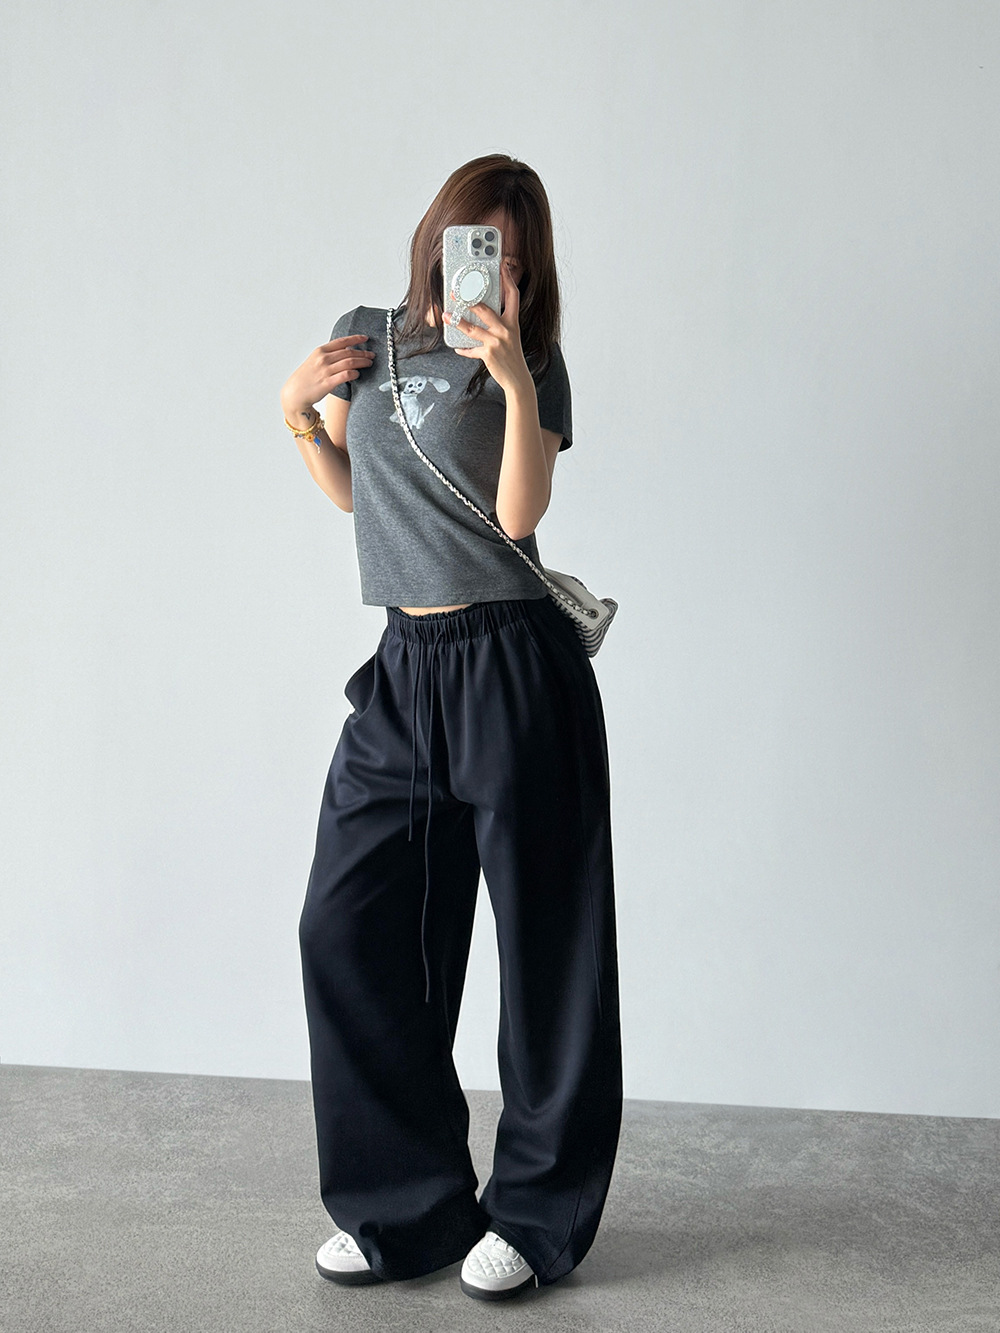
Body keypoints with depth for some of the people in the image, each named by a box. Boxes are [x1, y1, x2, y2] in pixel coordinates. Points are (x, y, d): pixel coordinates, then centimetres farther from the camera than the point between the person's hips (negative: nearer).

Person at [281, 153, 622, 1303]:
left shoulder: (531, 360, 0)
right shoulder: (367, 336, 13)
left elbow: (518, 513, -11)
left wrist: (514, 381, -20)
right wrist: (302, 415, 4)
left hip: (512, 665, -5)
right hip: (404, 666, 5)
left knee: (543, 937, 2)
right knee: (349, 926, 3)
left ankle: (537, 1214, 18)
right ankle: (410, 1207, 18)